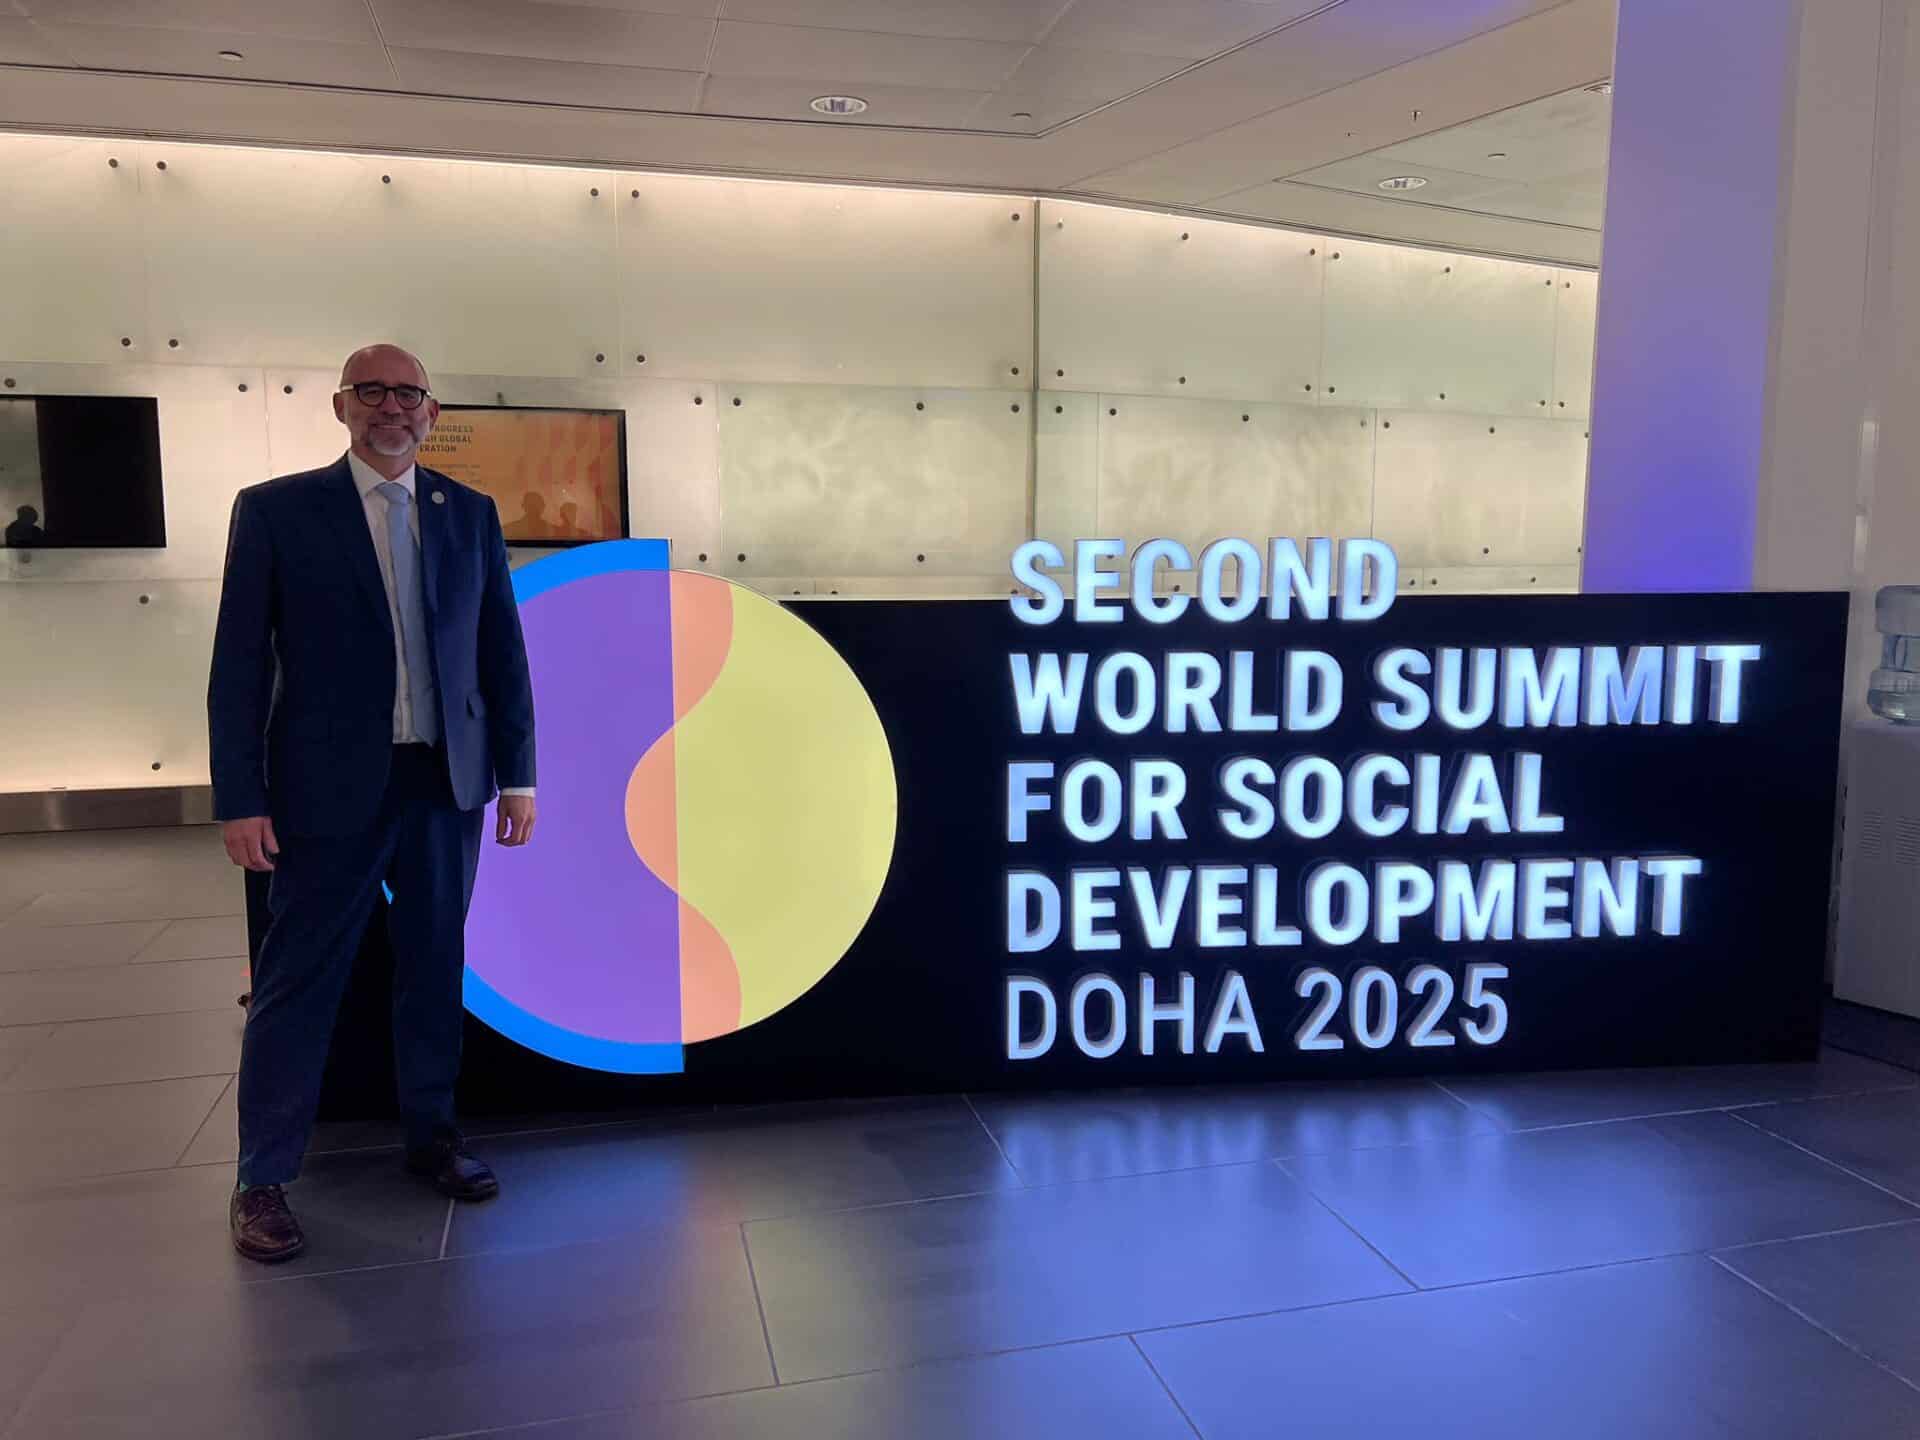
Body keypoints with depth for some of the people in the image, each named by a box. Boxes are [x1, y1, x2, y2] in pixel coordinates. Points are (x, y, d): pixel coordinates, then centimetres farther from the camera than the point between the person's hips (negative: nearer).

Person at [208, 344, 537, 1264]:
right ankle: (262, 1180, 17)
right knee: (297, 981, 4)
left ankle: (431, 1136, 30)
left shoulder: (470, 514, 7)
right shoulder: (276, 509, -1)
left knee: (435, 968, 13)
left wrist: (517, 774, 4)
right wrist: (240, 799, -8)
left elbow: (503, 652, 8)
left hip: (446, 783, 3)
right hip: (329, 786, -3)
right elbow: (239, 664, -3)